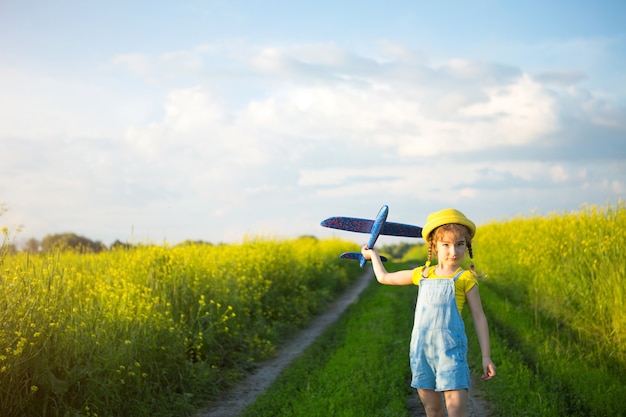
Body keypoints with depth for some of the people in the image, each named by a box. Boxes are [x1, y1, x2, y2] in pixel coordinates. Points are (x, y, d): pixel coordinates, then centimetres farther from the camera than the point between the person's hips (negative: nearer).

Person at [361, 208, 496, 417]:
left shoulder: (465, 278, 0)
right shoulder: (422, 274, 13)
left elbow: (479, 318, 2)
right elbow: (384, 277, 26)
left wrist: (486, 356, -2)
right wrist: (373, 254, 37)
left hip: (450, 348, -5)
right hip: (422, 349, 5)